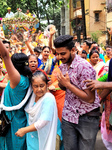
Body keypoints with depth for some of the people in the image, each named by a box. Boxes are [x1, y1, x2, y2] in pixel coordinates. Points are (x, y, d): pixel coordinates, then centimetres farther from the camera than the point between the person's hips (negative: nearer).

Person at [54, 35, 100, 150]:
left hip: (87, 118, -6)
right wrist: (61, 83, -6)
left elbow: (90, 98, -23)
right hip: (68, 115, 6)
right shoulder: (62, 66, 4)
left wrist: (67, 84, -23)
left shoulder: (84, 67, -21)